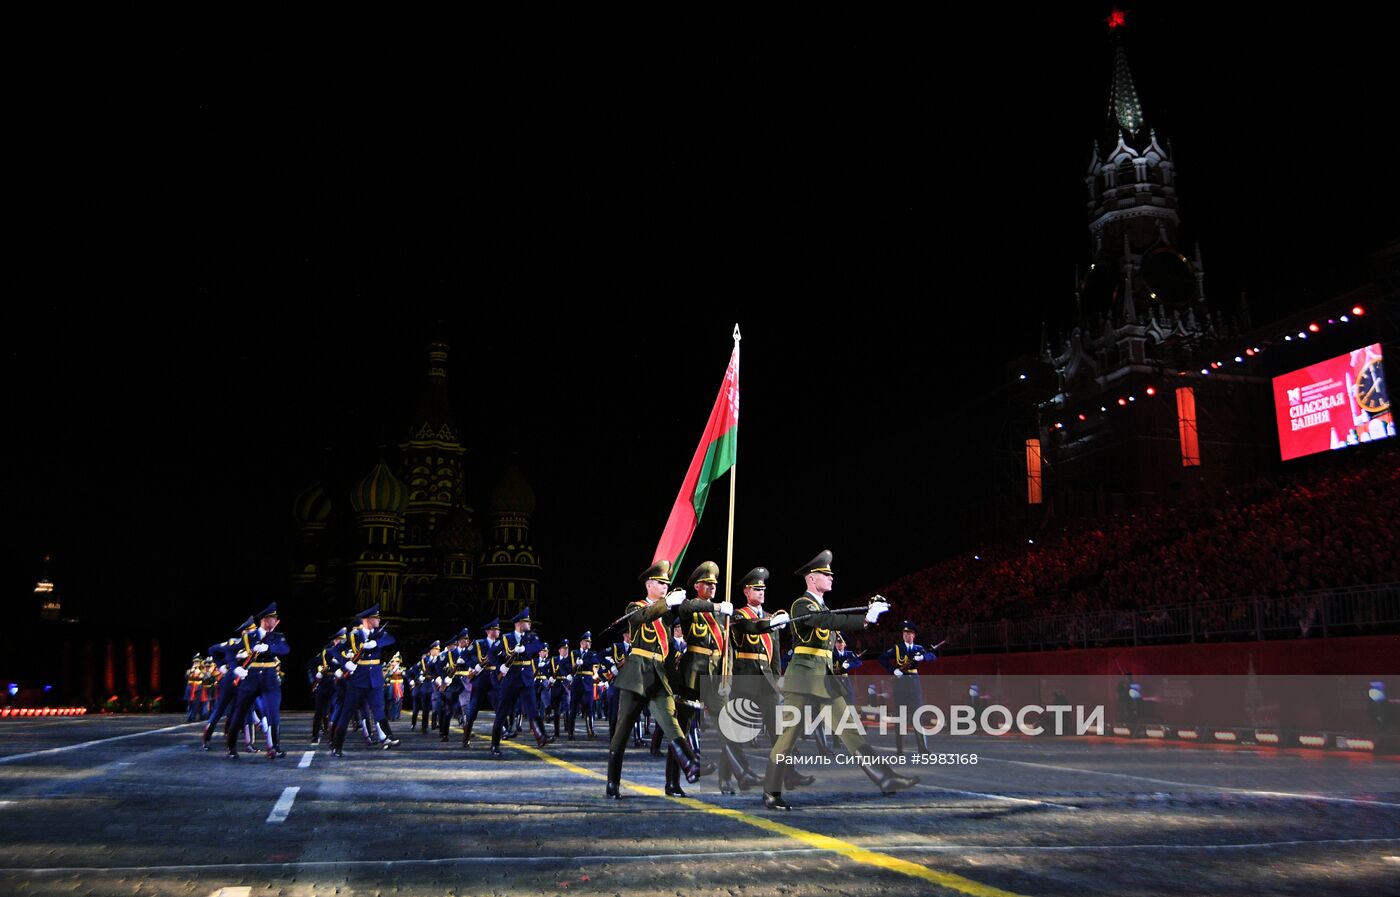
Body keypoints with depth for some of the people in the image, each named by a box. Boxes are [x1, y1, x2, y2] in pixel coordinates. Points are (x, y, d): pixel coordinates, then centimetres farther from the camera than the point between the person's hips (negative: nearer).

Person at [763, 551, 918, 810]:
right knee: (790, 733, -4)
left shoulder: (823, 606, 21)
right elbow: (827, 621, -27)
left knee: (848, 727, 3)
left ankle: (884, 779, 0)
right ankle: (771, 792, 6)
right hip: (804, 675, -9)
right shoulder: (802, 605, -11)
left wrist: (870, 609, 1)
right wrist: (865, 618, -32)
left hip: (825, 677, 9)